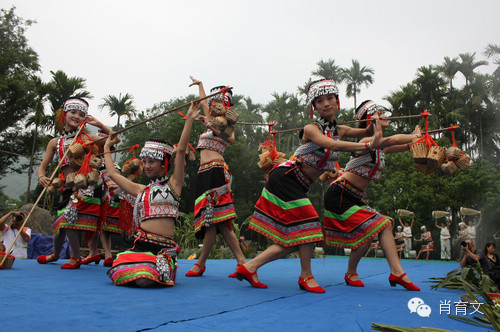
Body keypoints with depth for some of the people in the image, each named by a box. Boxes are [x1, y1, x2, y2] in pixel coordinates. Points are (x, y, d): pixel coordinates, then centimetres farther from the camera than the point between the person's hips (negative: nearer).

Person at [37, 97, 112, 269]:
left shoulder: (86, 138, 3)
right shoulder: (55, 142, 11)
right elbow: (42, 167, 10)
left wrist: (99, 124, -10)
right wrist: (41, 177, -13)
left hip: (87, 185, -4)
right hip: (68, 188, 4)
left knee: (68, 218, -16)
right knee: (59, 222, 11)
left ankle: (76, 257, 5)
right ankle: (55, 254, 41)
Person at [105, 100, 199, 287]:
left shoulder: (172, 185, 8)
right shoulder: (142, 190, 22)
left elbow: (181, 150, -1)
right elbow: (112, 173, 32)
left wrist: (189, 119, -3)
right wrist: (107, 147, 43)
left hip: (164, 247, -4)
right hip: (139, 243, 4)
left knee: (145, 280, -27)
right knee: (118, 275, -21)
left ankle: (162, 266, 9)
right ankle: (142, 265, 13)